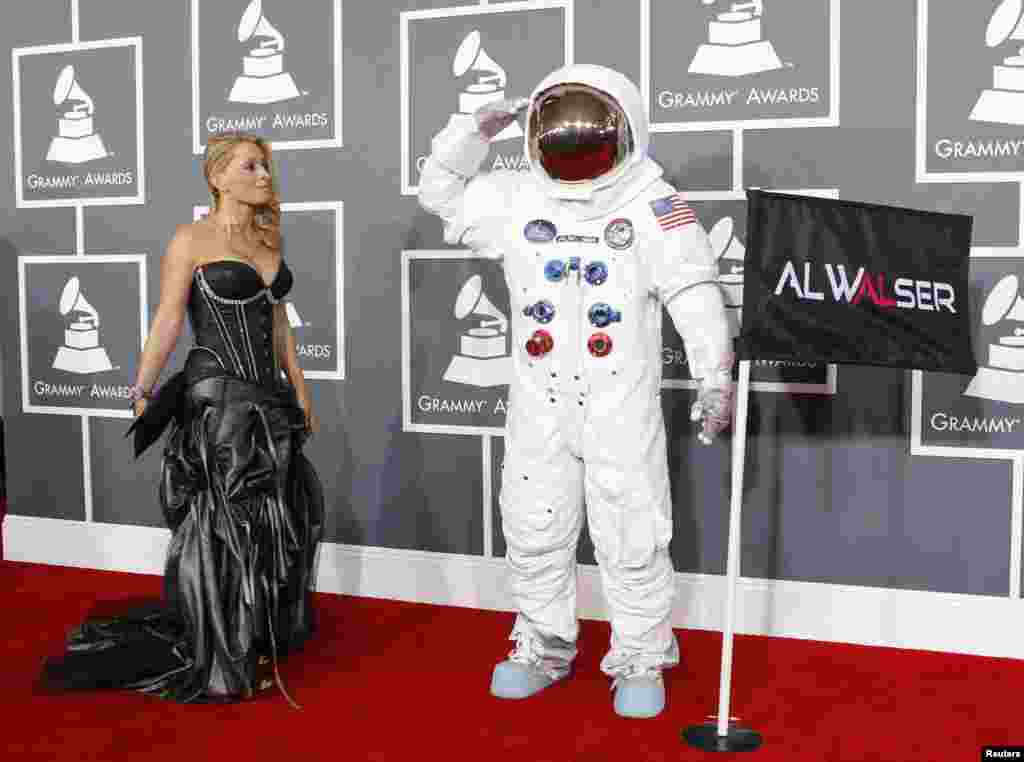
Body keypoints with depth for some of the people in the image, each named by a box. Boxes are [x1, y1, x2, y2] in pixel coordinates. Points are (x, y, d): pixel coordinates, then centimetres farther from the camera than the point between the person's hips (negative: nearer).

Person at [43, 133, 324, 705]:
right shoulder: (193, 240, -6)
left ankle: (258, 636, 30)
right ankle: (223, 660, 16)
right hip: (216, 398, -7)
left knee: (270, 519, 13)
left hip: (268, 398, 7)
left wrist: (300, 391, 16)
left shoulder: (269, 239, 12)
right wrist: (141, 391, -19)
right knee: (221, 526, 2)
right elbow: (168, 321, -11)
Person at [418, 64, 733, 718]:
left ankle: (641, 662, 21)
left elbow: (696, 296, -9)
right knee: (534, 532, 13)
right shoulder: (517, 199, 8)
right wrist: (474, 132, 1)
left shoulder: (653, 206, -5)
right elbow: (441, 192, 17)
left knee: (632, 541, 3)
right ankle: (544, 647, 32)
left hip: (622, 407, -4)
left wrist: (716, 377, -17)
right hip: (539, 407, 4)